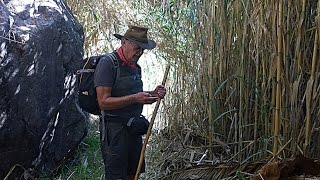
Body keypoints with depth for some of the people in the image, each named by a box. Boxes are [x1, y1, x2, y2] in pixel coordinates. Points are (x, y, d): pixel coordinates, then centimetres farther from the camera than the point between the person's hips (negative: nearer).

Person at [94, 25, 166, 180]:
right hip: (114, 128, -8)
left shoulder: (135, 67, 14)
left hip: (134, 127, 9)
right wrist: (134, 98, -26)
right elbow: (103, 102, -20)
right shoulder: (107, 64, -14)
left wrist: (152, 94, 5)